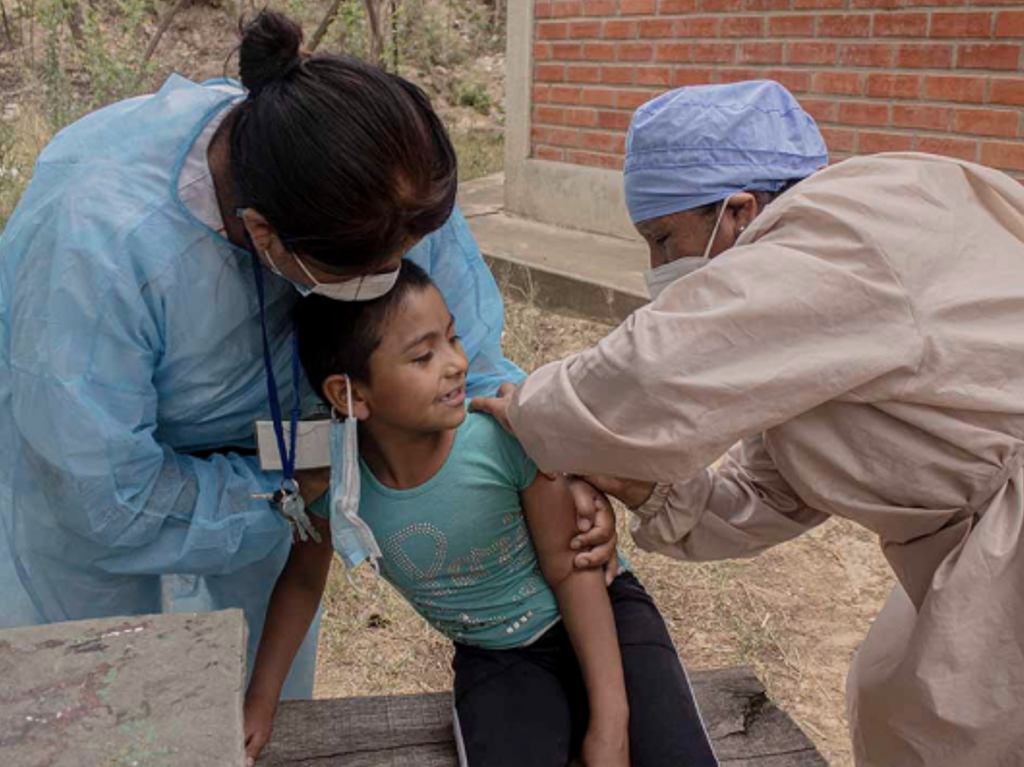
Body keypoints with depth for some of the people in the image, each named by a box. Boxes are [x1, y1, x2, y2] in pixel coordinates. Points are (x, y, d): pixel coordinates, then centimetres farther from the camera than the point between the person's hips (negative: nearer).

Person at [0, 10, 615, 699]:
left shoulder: (395, 185, -31)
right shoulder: (99, 241, -44)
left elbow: (468, 357, -16)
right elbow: (109, 500, -34)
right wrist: (296, 490, -25)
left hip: (248, 450, 4)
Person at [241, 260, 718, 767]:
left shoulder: (504, 431, -27)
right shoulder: (333, 476, -19)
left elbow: (570, 570, -17)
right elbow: (303, 578, 2)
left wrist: (610, 721, -17)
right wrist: (260, 702, 4)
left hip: (598, 614, -1)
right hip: (496, 661, 2)